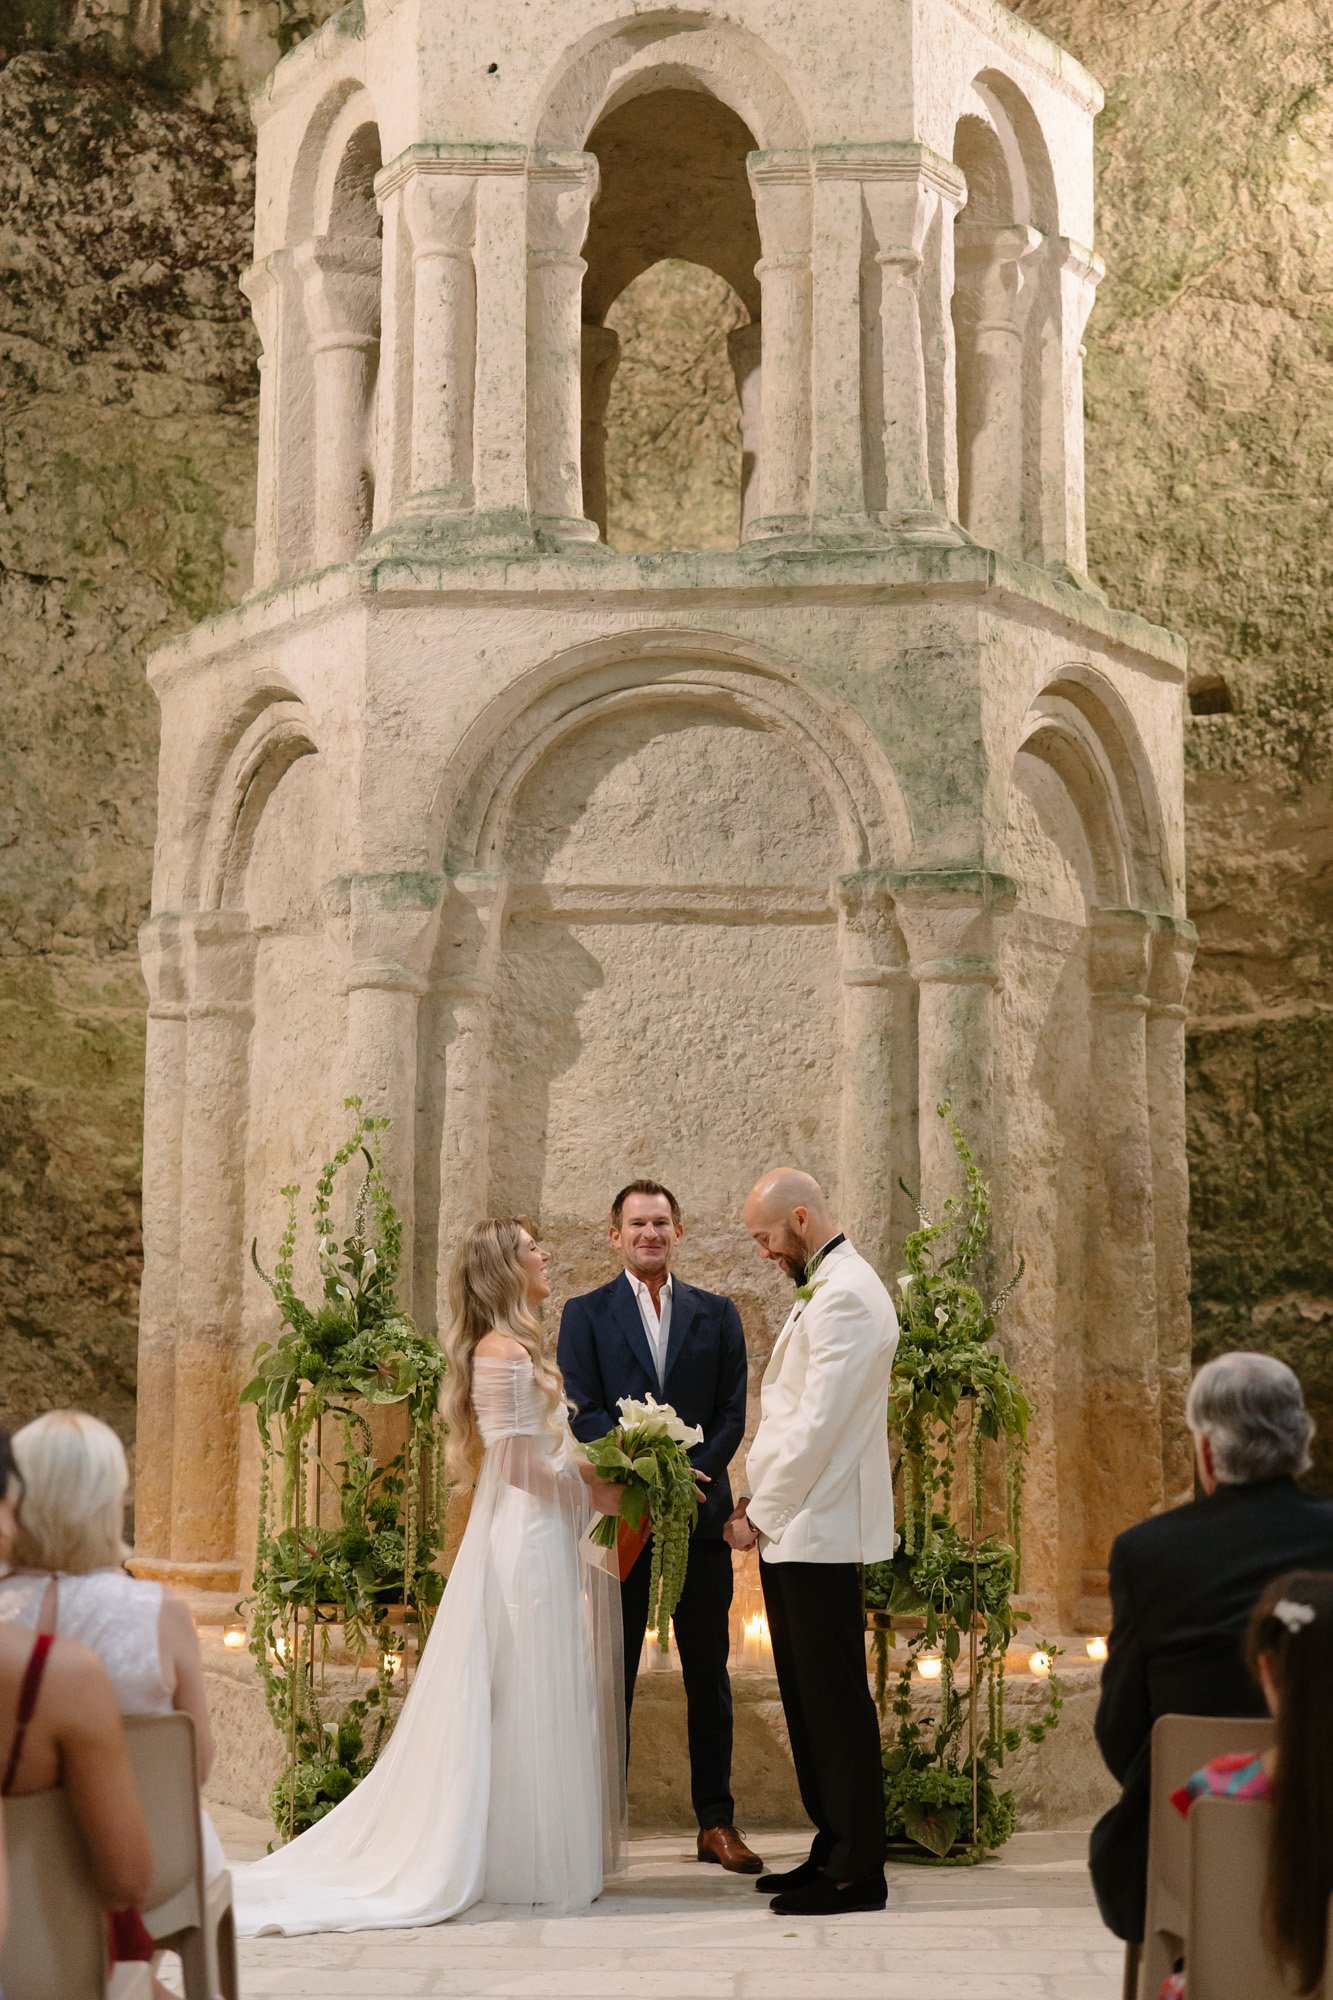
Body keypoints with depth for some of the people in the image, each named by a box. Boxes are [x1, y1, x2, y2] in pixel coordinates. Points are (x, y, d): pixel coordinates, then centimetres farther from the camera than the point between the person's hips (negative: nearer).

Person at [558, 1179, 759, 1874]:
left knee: (707, 1671, 6)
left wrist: (693, 1474, -12)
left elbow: (732, 1412, 5)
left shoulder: (716, 1314, 11)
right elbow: (583, 1412, -4)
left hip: (700, 1510, 2)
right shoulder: (585, 1314, 5)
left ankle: (715, 1822, 12)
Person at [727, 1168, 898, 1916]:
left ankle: (858, 1873, 1)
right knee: (808, 1698, 14)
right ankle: (832, 1850, 22)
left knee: (836, 1699, -5)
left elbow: (818, 1425, -20)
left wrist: (760, 1514, -12)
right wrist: (762, 1504, 12)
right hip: (795, 1528, 10)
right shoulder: (827, 1288, 17)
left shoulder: (845, 1296, -16)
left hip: (818, 1530, -10)